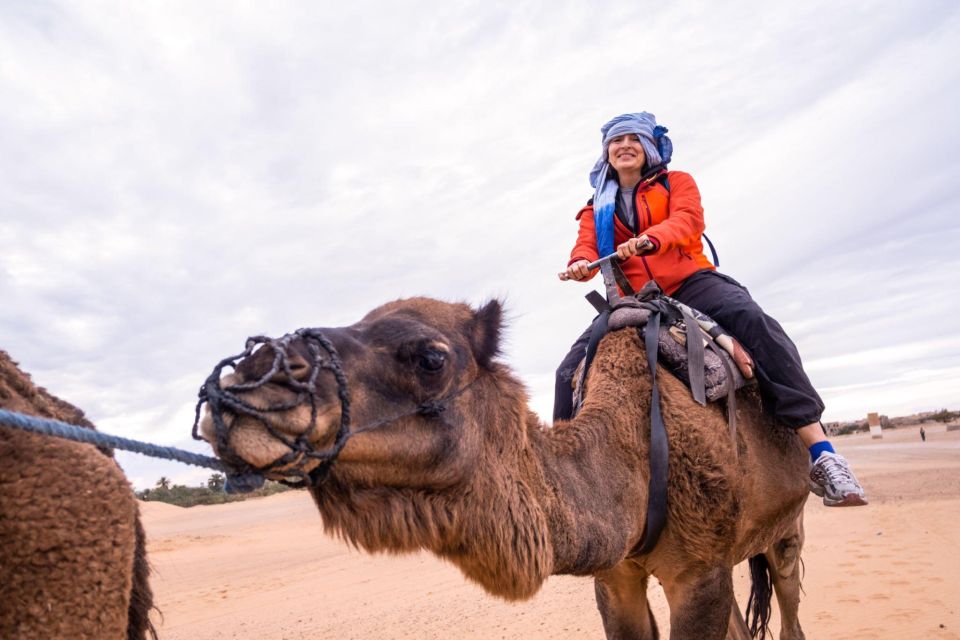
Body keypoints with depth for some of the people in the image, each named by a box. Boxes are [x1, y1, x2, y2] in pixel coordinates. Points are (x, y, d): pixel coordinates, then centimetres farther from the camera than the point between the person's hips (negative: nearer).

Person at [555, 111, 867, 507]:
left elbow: (687, 221, -8)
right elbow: (586, 247, 2)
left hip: (690, 283, -2)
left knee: (754, 321, -32)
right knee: (572, 370, -17)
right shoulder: (596, 210, 21)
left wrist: (649, 239, -32)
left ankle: (819, 451, -31)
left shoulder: (677, 183, 14)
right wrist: (581, 265, -26)